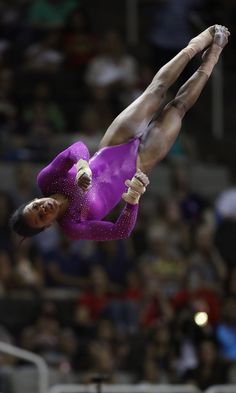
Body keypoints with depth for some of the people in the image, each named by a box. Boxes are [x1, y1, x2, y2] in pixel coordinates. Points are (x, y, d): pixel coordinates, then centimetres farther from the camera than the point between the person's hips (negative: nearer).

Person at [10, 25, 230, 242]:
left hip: (116, 148, 3)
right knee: (178, 106, 5)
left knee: (158, 88, 9)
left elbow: (77, 148, -31)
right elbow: (122, 231, -37)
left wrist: (82, 165, -54)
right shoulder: (72, 226, -30)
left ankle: (196, 45, 40)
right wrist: (132, 202, -57)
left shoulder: (47, 182, -21)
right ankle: (211, 57, 32)